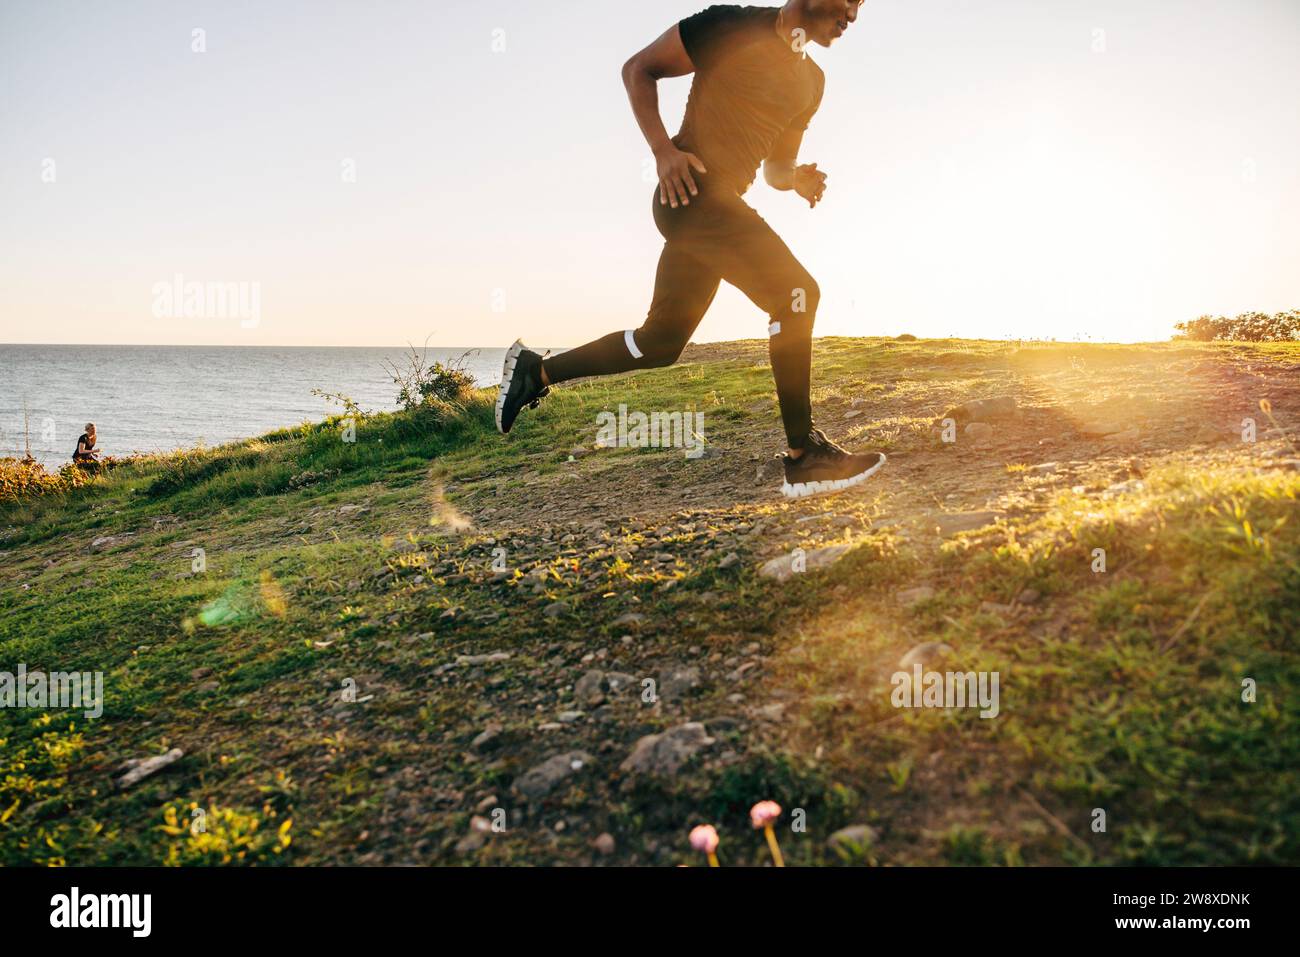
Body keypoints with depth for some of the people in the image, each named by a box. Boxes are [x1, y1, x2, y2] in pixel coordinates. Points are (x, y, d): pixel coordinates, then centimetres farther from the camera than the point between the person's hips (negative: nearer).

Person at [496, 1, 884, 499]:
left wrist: (796, 177, 2)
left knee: (660, 342, 10)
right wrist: (664, 149, -14)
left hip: (725, 205, 9)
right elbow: (638, 69, 0)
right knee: (794, 292, -19)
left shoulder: (811, 80, 19)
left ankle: (535, 370, 23)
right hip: (692, 189, -9)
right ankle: (805, 454, -14)